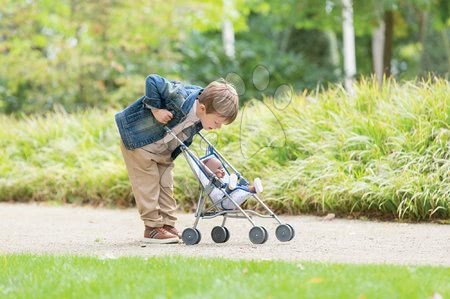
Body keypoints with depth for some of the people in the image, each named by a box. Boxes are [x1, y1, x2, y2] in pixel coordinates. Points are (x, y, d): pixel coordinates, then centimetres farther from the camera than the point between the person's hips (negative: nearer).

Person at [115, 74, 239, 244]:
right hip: (137, 139, -8)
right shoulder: (180, 101, -38)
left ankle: (168, 225, 16)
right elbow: (152, 81, -36)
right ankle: (152, 227, 2)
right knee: (148, 184, -4)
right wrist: (156, 109, -35)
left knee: (166, 185, 9)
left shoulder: (199, 121, -12)